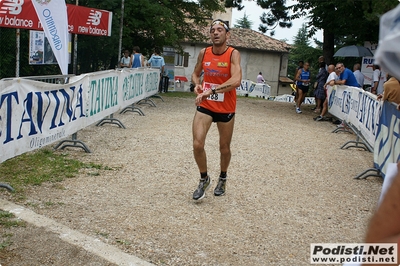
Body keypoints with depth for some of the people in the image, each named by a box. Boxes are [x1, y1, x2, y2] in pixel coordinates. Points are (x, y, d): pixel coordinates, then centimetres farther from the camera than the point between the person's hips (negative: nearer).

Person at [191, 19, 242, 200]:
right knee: (197, 144, -11)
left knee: (224, 148, 12)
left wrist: (211, 91, -36)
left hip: (226, 109, -2)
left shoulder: (233, 54, -15)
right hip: (205, 106, 2)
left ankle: (222, 178, 40)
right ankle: (204, 179, 15)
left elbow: (236, 80, -30)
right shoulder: (204, 53, -2)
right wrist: (197, 85, -9)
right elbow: (196, 73, 14)